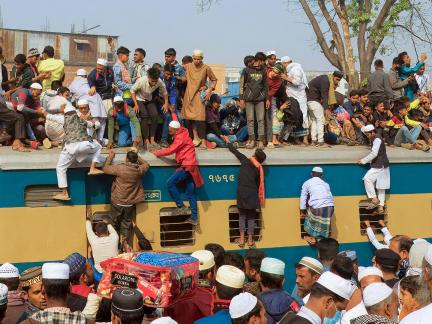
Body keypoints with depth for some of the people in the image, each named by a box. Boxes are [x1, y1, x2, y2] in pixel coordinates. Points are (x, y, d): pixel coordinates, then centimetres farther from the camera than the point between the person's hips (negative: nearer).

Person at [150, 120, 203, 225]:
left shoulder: (181, 137, -11)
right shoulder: (180, 135, 16)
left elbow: (171, 150, -14)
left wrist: (156, 153, -5)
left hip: (187, 166, -9)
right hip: (189, 166, 9)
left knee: (170, 183, -13)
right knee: (190, 193, 6)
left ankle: (181, 207, -8)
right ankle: (194, 218, 5)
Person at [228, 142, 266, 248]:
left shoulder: (245, 161, -2)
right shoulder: (259, 169, 3)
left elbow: (235, 151, 7)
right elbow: (259, 185, 6)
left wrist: (228, 142, 22)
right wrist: (259, 198, 15)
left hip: (241, 193, -1)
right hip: (252, 194, 1)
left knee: (242, 215, 10)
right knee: (251, 216, 10)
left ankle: (242, 238, 0)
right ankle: (250, 239, 5)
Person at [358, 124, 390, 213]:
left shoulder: (377, 140, -12)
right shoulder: (374, 140, 19)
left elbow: (374, 154, -20)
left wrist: (363, 161, -14)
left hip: (380, 166, -10)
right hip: (380, 166, 10)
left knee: (367, 178, -20)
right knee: (380, 186, 8)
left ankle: (374, 199, -16)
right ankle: (381, 206, 9)